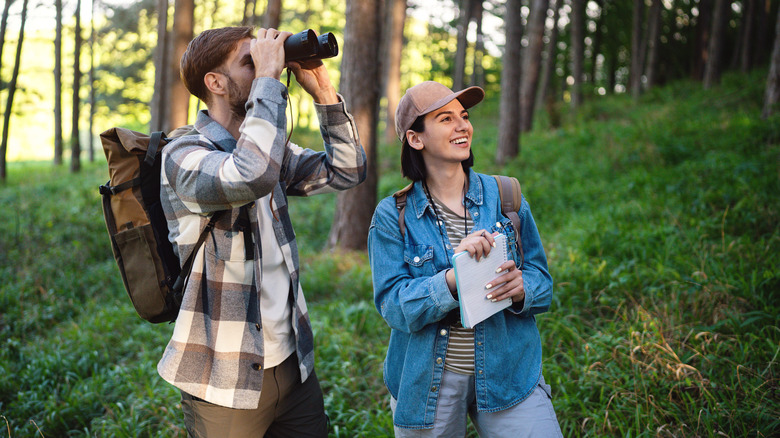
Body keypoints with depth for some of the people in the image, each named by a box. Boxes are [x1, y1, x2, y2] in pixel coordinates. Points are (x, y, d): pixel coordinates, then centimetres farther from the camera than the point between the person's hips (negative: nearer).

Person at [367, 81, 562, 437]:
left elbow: (541, 277, 5)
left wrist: (521, 287, -18)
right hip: (427, 382, -1)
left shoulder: (504, 197, 3)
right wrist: (453, 277, -27)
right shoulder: (392, 216, -4)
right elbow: (394, 307, -12)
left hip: (510, 373, 2)